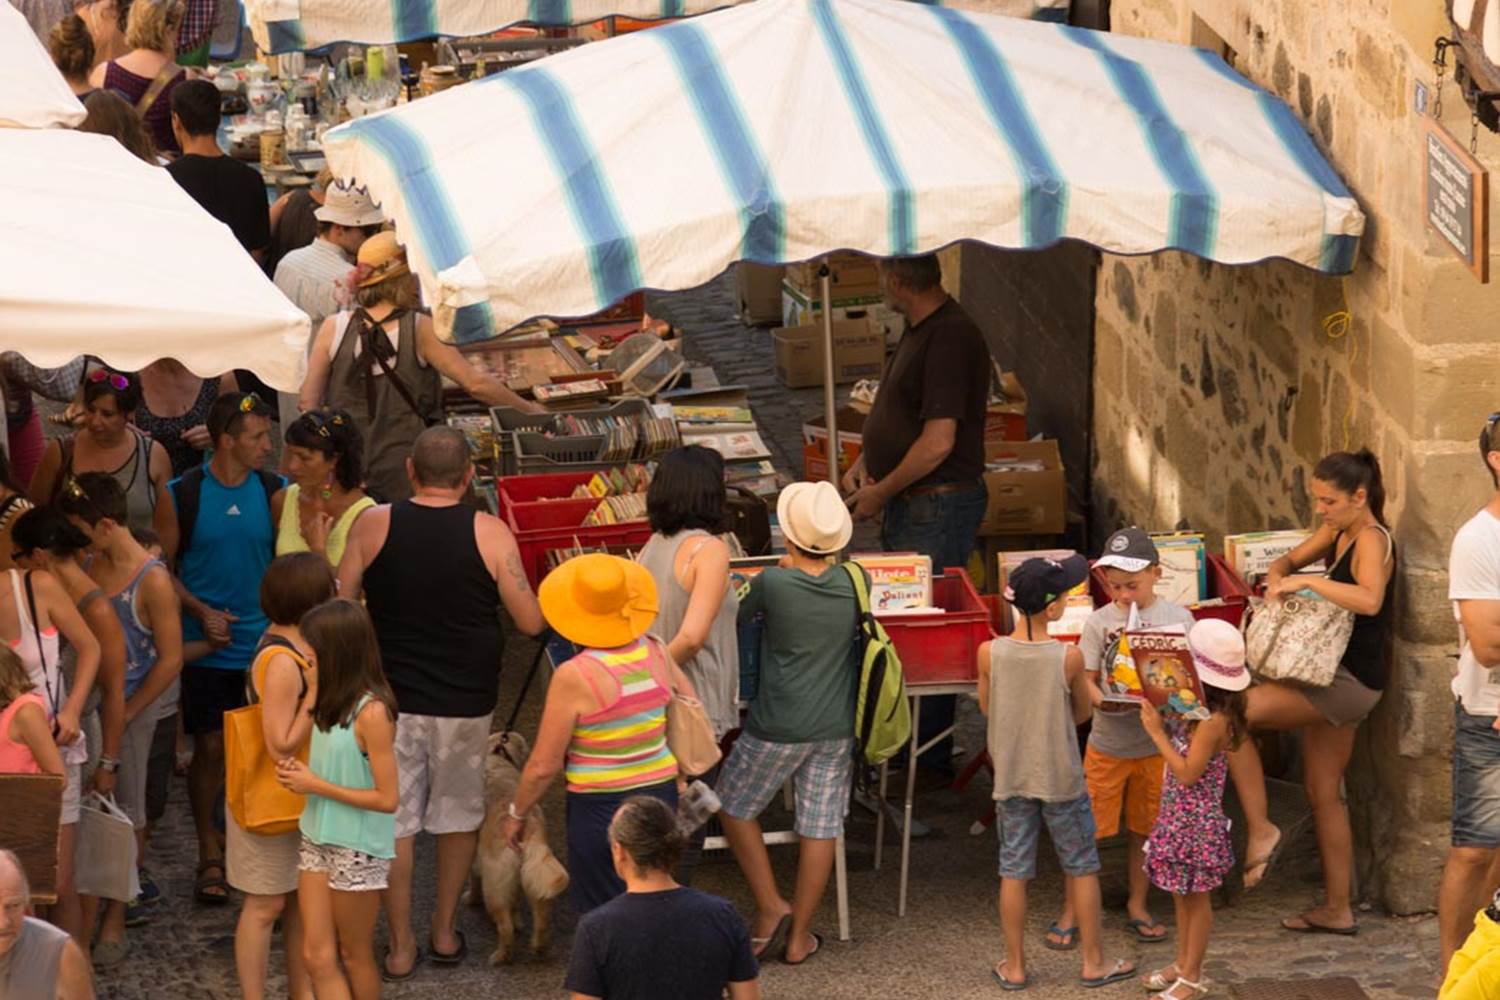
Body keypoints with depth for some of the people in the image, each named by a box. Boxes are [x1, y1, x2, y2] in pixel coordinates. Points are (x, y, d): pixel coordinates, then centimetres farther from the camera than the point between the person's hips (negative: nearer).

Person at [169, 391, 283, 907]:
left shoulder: (275, 491, 0)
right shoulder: (184, 493, -5)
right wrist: (201, 612, -13)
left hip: (265, 645, 2)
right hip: (208, 645, -2)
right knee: (210, 748, -1)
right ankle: (210, 856, 11)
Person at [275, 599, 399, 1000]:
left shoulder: (372, 712, -21)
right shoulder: (332, 702, 4)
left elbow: (386, 799, -21)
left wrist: (316, 785, -18)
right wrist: (301, 771, -4)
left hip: (358, 847, -7)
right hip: (317, 841, 7)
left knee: (355, 954, 9)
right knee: (316, 956, 4)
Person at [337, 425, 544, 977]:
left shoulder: (373, 525, -9)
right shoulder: (489, 533, -10)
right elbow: (531, 621, -6)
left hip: (391, 697, 0)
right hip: (464, 701, 0)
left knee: (394, 819, 9)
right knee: (459, 812, 20)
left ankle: (400, 946, 14)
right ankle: (444, 931, 29)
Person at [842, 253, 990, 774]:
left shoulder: (951, 339, -22)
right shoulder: (918, 331, 10)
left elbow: (938, 441, -25)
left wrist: (880, 492, -15)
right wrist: (863, 466, 7)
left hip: (939, 506, -10)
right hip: (908, 503, 10)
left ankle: (932, 755, 4)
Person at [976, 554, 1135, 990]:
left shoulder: (989, 653, -13)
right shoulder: (1069, 658, -19)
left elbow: (987, 708, 3)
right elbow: (1082, 713, -3)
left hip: (1010, 776, 2)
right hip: (1060, 777, -2)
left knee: (1014, 871, 12)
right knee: (1082, 868, 14)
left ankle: (1014, 967, 20)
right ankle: (1094, 962, 22)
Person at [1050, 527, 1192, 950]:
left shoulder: (1178, 618, -2)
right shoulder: (1100, 622, -5)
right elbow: (1086, 678, -5)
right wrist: (1102, 700, -26)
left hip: (1156, 741, 1)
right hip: (1108, 743, -1)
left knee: (1144, 828, 13)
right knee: (1088, 828, 1)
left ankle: (1137, 906, 29)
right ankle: (1071, 911, 12)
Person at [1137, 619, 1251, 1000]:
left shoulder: (1213, 721, -25)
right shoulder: (1195, 708, 2)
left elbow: (1188, 772, -25)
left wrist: (1156, 732, -22)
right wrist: (1157, 715, -1)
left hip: (1197, 821, -9)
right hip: (1178, 815, 9)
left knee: (1196, 897, 5)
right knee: (1182, 894, 19)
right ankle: (1183, 963, 32)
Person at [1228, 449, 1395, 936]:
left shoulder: (1372, 540, -16)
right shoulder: (1337, 533, 10)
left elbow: (1369, 601, -35)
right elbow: (1289, 560, 24)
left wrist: (1308, 581, -31)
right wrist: (1277, 578, 1)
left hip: (1351, 681, -10)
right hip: (1334, 678, 10)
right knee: (1323, 793, 15)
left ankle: (1260, 830, -13)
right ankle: (1337, 909, 22)